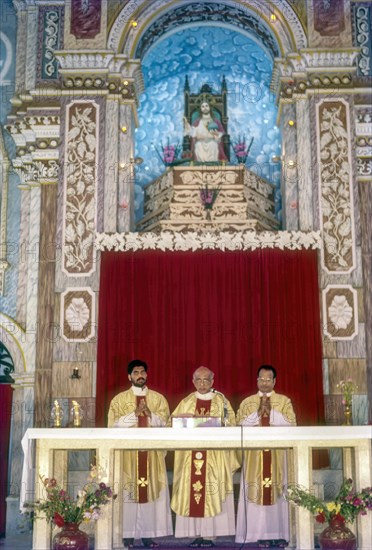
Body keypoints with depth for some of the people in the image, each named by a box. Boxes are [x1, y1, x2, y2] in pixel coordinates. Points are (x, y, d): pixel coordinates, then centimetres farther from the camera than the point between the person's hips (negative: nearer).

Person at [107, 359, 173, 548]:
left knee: (152, 491, -1)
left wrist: (150, 414, -13)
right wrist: (134, 414, -13)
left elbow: (165, 422, 2)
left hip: (152, 453, 2)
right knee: (128, 492, -4)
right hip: (127, 452, -2)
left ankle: (148, 534, 4)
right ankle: (128, 535, 0)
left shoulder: (158, 398, 11)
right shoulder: (119, 399, 7)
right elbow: (114, 424, -4)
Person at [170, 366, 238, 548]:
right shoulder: (186, 402, 12)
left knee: (212, 493, -5)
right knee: (190, 493, -2)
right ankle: (195, 534, 3)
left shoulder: (221, 401, 8)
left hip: (214, 457, -2)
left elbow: (229, 424, 0)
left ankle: (209, 535, 0)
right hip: (190, 456, 2)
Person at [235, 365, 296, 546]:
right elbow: (240, 425, 0)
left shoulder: (284, 401, 9)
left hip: (277, 455, -1)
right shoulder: (247, 402, 11)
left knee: (277, 492, -2)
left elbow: (290, 424, -3)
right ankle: (257, 533, 1)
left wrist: (271, 412, -10)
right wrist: (258, 413, -8)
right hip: (253, 455, 1)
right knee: (255, 492, -4)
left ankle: (278, 533, 3)